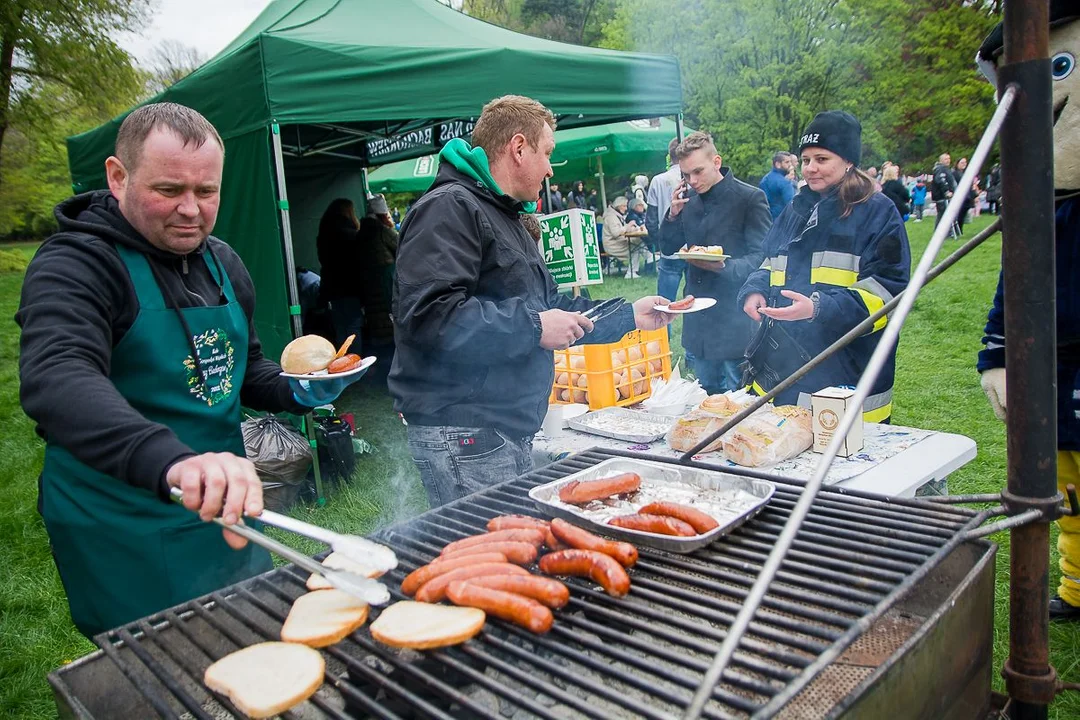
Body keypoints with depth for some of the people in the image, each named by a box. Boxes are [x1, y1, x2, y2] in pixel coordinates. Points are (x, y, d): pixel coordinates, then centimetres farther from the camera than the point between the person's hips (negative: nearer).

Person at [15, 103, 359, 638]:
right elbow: (55, 381, -37)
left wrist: (295, 392, -2)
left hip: (224, 512, 7)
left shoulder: (222, 262, 6)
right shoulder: (74, 265, -17)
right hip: (124, 538, -7)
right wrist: (169, 460, -54)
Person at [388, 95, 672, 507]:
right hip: (462, 431, -10)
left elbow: (546, 305, 27)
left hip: (509, 429, 11)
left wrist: (629, 316, 24)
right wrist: (533, 327, -22)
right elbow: (428, 313, -27)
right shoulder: (449, 208, -13)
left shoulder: (505, 217, 22)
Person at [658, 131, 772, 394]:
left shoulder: (750, 198, -9)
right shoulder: (688, 198, 9)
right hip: (698, 322, 6)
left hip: (736, 322, -6)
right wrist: (674, 214, -4)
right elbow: (669, 249, 13)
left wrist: (724, 267, -29)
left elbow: (762, 258, -12)